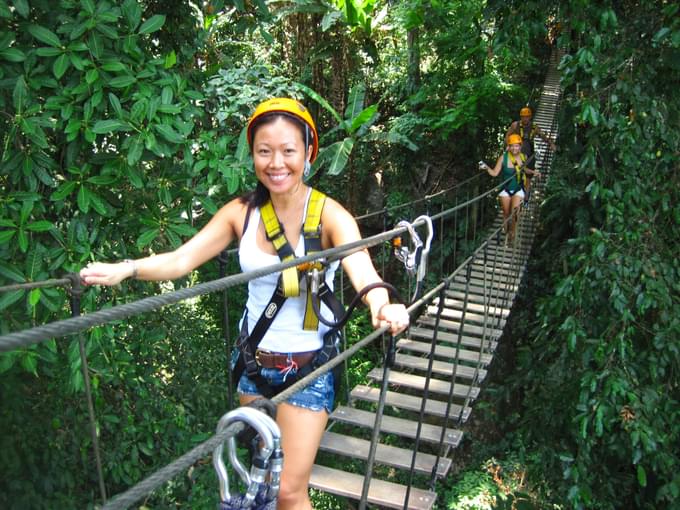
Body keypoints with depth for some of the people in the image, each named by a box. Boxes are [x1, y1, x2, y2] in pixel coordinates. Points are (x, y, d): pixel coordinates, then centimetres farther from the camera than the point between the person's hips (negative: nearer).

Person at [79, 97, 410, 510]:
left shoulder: (329, 215, -16)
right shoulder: (242, 212, -5)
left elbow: (360, 266, -34)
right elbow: (180, 260, -12)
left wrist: (382, 306, -56)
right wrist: (124, 269, -31)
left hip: (307, 366, -4)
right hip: (254, 360, 4)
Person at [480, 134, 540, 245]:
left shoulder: (523, 157, -5)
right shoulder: (503, 157, -14)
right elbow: (494, 173, -13)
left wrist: (533, 172, 0)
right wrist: (487, 168, -31)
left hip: (518, 189, 1)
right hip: (505, 189, 0)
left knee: (514, 213, -14)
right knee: (506, 213, 11)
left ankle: (512, 233, 9)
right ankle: (507, 233, 33)